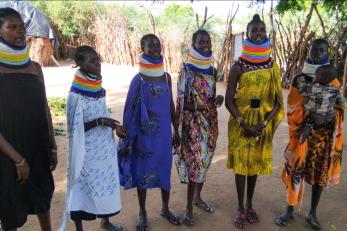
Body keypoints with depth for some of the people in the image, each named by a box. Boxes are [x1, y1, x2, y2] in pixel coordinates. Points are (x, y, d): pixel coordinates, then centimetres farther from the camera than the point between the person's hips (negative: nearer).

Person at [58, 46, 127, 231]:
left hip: (105, 148, 7)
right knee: (83, 188, 7)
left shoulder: (99, 89, 3)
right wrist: (100, 121, -25)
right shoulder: (75, 96, -19)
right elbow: (74, 129, -17)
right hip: (88, 153, -7)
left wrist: (115, 126, -3)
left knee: (107, 183, 18)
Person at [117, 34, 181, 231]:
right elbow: (129, 110, -7)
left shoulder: (166, 76, 4)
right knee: (142, 170, 8)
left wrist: (176, 130, 12)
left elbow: (171, 105, 11)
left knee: (164, 168, 13)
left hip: (163, 132, 4)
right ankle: (143, 213, 27)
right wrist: (128, 138, -7)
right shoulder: (138, 79, -9)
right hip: (144, 133, -4)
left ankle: (165, 208, 34)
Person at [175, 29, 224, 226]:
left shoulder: (212, 69, 8)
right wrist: (179, 129, -12)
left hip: (210, 121, 6)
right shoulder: (186, 71, -10)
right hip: (194, 122, -6)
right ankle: (189, 207, 9)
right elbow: (182, 102, -11)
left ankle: (198, 197, 33)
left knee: (205, 160, 14)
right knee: (196, 161, -5)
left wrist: (219, 99, -7)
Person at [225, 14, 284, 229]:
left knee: (255, 162, 13)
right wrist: (244, 124, -15)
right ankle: (241, 208, 18)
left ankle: (250, 205, 29)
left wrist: (264, 124, -12)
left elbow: (278, 100, 1)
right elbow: (229, 100, -8)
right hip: (241, 122, -2)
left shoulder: (273, 67, 2)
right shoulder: (238, 66, -6)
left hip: (263, 123, 2)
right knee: (240, 163, 4)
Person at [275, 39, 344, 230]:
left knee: (321, 171, 8)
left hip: (324, 134, 2)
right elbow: (293, 108, -4)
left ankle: (313, 213, 22)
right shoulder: (299, 78, 1)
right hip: (302, 132, -2)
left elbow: (338, 108, 8)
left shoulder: (332, 80, 6)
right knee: (296, 169, -2)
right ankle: (289, 210, 14)